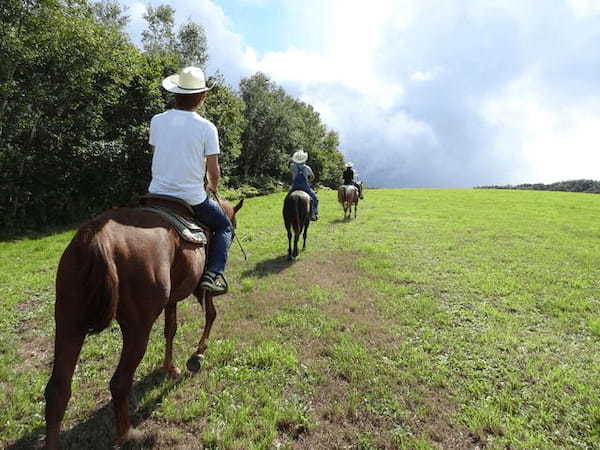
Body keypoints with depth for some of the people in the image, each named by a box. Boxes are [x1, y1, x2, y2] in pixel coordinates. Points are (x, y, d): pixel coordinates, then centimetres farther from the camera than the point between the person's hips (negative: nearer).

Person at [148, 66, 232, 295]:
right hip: (193, 198, -3)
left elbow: (157, 154, 14)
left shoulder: (157, 121, 2)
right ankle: (213, 273, 3)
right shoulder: (207, 127, -10)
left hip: (157, 193, 4)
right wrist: (213, 187, 15)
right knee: (224, 227, 20)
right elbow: (213, 172, -8)